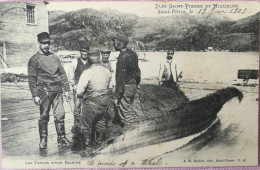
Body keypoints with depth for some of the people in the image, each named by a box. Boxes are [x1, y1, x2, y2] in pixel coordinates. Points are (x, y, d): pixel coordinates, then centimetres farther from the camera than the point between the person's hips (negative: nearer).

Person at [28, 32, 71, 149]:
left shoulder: (55, 57, 15)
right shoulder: (34, 59, 2)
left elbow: (62, 74, 16)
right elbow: (31, 79, -2)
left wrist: (66, 89, 11)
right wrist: (35, 95, -9)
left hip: (57, 91, 4)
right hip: (44, 91, -3)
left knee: (60, 115, 2)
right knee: (44, 117, 3)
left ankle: (61, 138, 12)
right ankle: (43, 139, 18)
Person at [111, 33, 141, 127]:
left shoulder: (123, 57, -21)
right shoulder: (132, 53, 7)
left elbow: (120, 78, -23)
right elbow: (137, 70, 15)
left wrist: (116, 96, -21)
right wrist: (136, 84, 24)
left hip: (126, 88, -9)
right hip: (133, 86, 10)